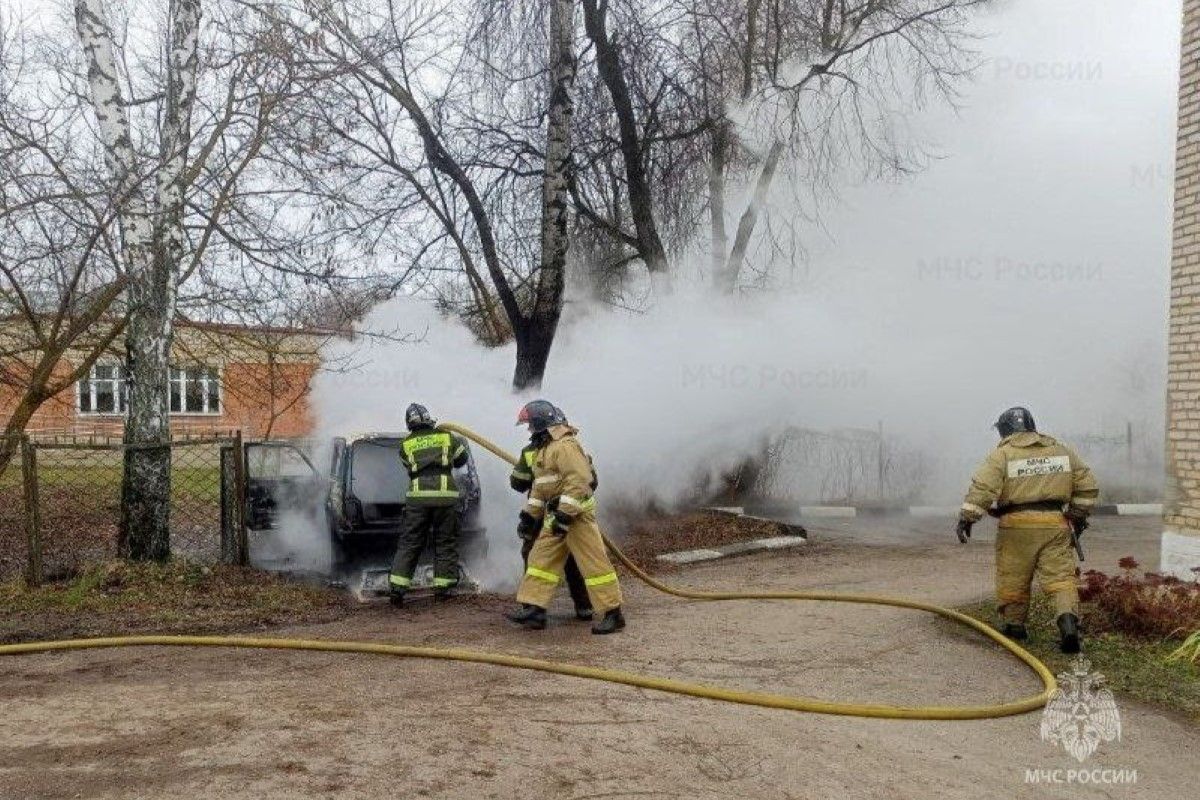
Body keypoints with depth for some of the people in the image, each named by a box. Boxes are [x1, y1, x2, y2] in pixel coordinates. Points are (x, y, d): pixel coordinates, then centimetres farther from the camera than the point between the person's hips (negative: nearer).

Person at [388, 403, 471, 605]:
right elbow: (462, 459, 21)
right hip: (445, 495, 0)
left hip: (417, 497, 0)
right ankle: (442, 587, 11)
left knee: (408, 543, 6)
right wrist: (460, 441, 40)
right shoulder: (447, 437, 10)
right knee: (445, 543, 10)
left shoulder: (405, 444, 9)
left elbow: (409, 467, 18)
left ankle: (397, 588, 1)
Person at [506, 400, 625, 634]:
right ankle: (533, 610, 13)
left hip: (576, 513, -11)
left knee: (593, 562, -6)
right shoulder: (543, 449, 18)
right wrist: (530, 513, 21)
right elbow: (540, 485, 25)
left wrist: (565, 514, -27)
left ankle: (613, 613, -1)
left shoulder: (566, 445, -17)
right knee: (541, 559, 9)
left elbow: (579, 480, -26)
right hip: (554, 515, 11)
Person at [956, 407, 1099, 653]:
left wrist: (966, 518, -9)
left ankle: (1014, 624, 20)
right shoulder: (1061, 451, 14)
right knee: (1061, 577, 1)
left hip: (1017, 524, -3)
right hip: (1055, 524, 3)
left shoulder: (1002, 454, 0)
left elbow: (982, 488, -11)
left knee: (1012, 579, 11)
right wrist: (1078, 515, 26)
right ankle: (1068, 619, -19)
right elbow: (1087, 486, 17)